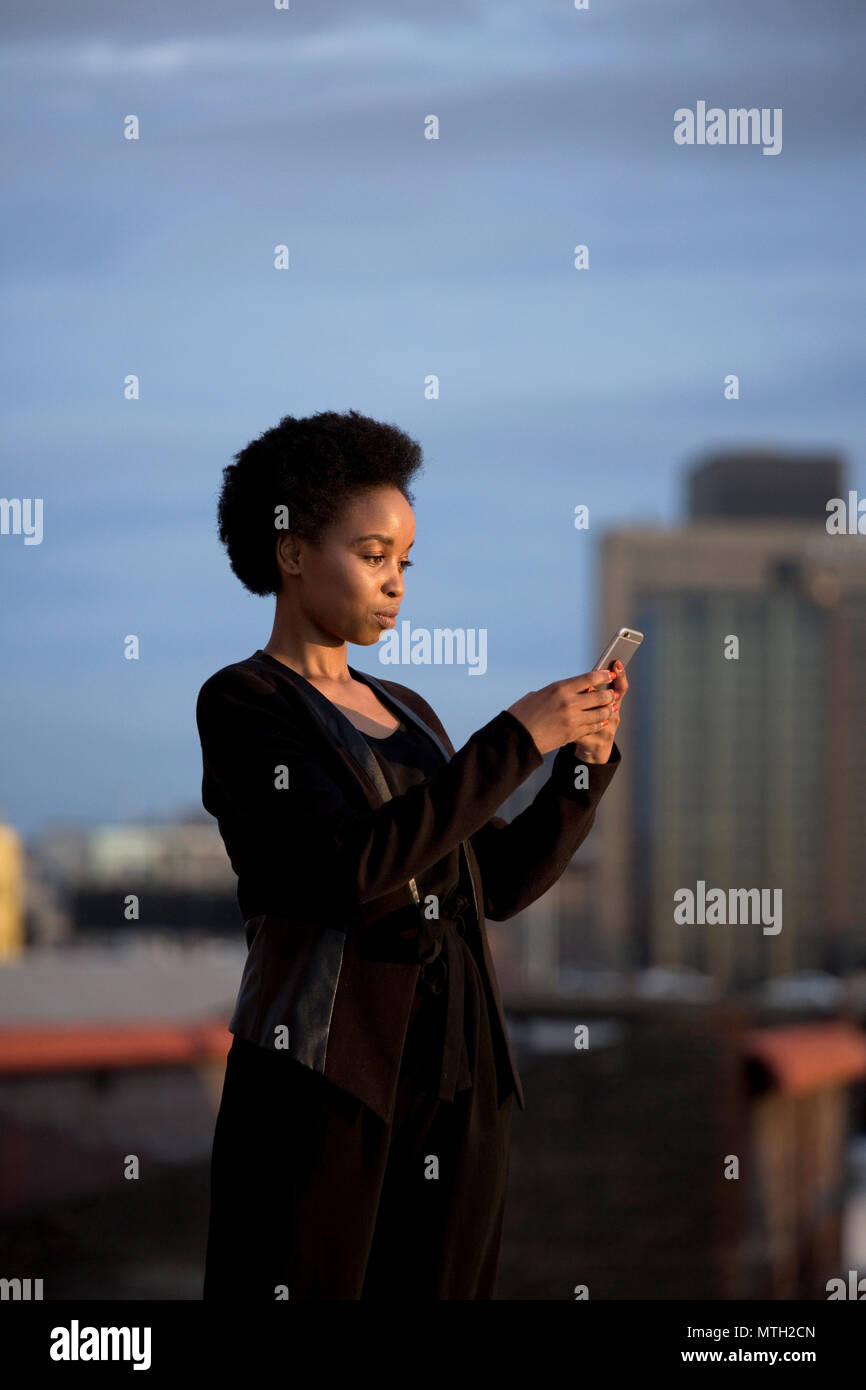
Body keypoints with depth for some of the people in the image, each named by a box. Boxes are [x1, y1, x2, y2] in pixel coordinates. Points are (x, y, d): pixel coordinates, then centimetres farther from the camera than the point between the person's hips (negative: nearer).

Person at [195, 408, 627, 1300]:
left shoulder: (405, 713, 18)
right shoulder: (241, 704, -4)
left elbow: (499, 883, 16)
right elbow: (354, 866, -18)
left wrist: (587, 760, 3)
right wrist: (518, 736, -16)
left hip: (458, 1082, 7)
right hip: (323, 1073, -7)